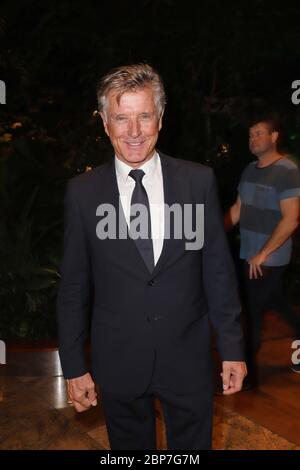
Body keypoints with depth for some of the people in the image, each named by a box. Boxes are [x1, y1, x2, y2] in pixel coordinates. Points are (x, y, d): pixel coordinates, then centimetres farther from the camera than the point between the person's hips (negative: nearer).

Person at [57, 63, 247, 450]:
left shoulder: (199, 181, -7)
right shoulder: (82, 192, -7)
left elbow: (218, 270, -2)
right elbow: (74, 285, -3)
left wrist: (232, 349, 0)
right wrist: (73, 365, -1)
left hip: (188, 357, 0)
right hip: (117, 361, 0)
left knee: (192, 444, 20)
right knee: (129, 445, 21)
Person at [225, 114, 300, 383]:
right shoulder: (250, 169, 8)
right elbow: (238, 208, 14)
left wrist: (262, 254, -20)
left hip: (269, 259, -7)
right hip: (250, 255, 7)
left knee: (254, 312, 2)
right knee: (278, 304, 20)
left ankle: (248, 368, 18)